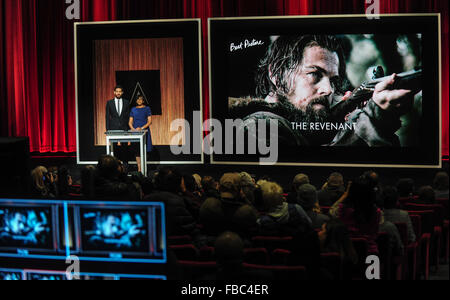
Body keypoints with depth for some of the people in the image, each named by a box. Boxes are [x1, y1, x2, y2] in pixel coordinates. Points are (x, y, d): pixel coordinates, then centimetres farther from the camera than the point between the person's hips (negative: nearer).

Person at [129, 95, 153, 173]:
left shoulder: (147, 109, 3)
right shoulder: (133, 109, 11)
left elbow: (149, 121, -4)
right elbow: (130, 122, 10)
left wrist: (142, 128, -15)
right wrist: (132, 128, -9)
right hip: (135, 131, 3)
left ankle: (143, 168, -3)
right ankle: (139, 168, 3)